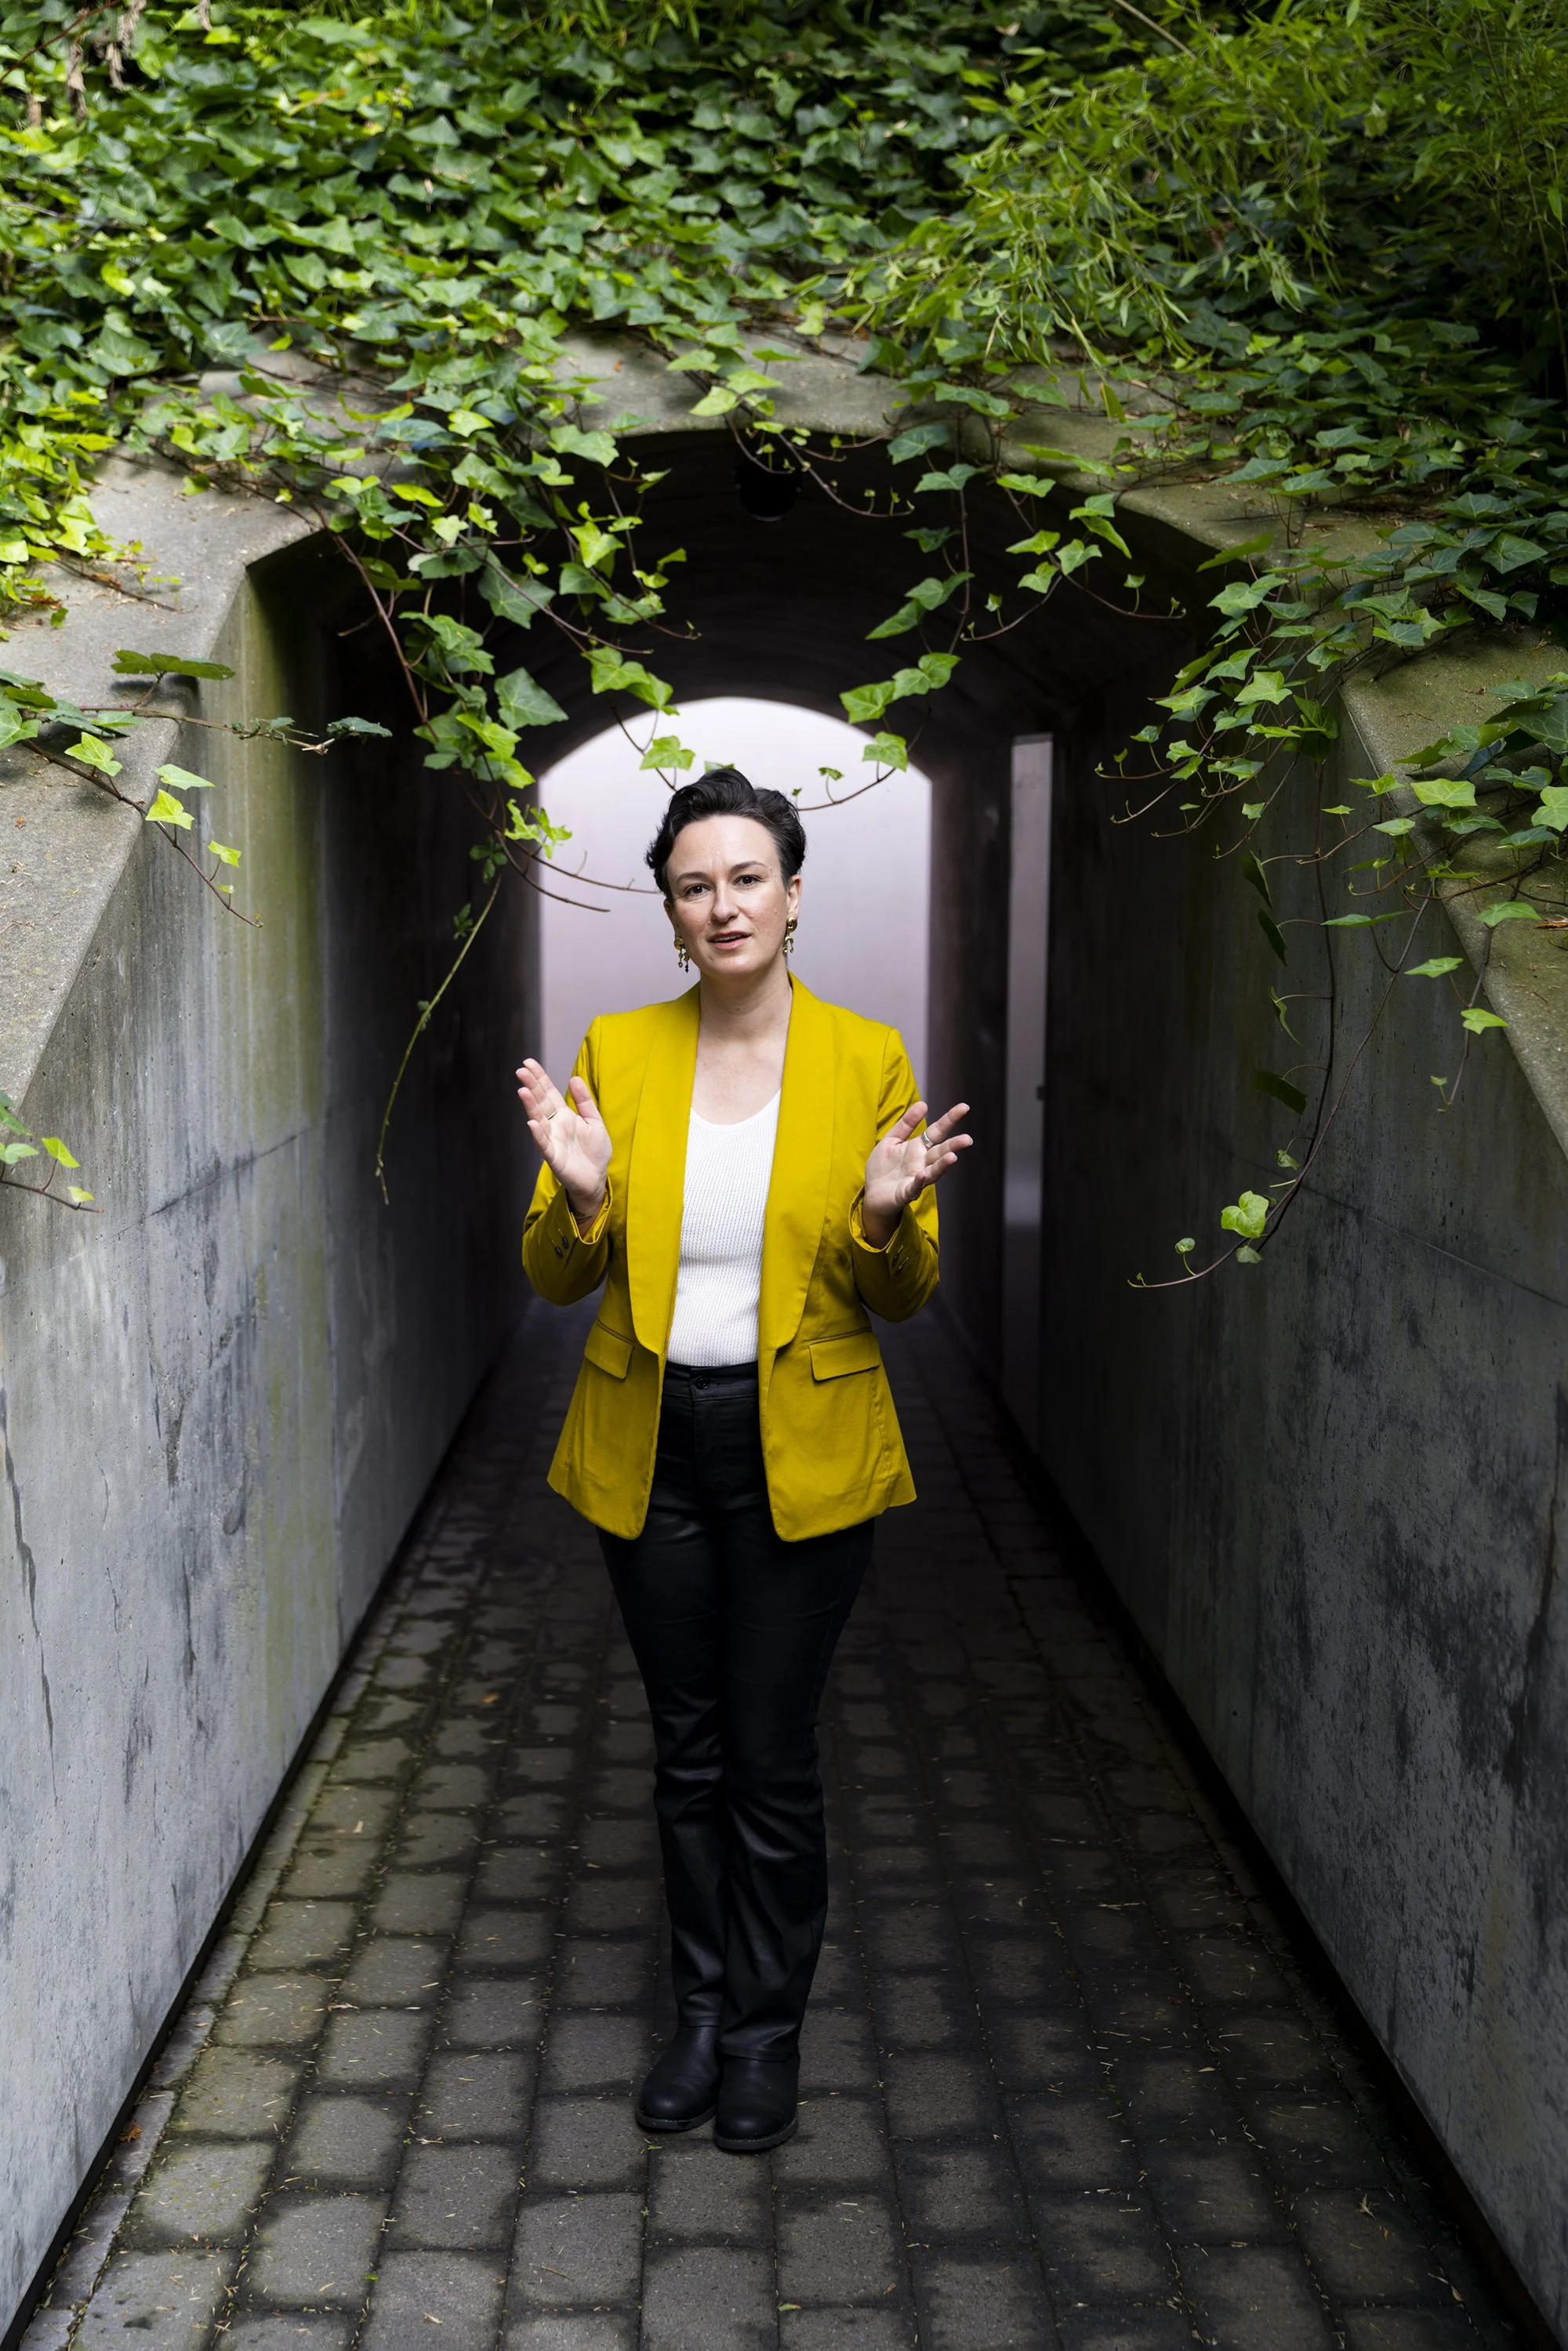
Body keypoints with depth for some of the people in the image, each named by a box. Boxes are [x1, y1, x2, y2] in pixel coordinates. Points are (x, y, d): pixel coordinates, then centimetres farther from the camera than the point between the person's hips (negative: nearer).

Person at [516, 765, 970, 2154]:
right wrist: (581, 1193, -19)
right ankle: (704, 2011, 34)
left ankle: (770, 2029, 27)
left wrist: (887, 1216, -22)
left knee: (773, 1757, 6)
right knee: (687, 1750, 15)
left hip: (803, 1455, -2)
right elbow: (555, 1279, 1)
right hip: (649, 1450, 2)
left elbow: (904, 1300, -1)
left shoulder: (868, 1060, -5)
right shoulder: (617, 1051, 0)